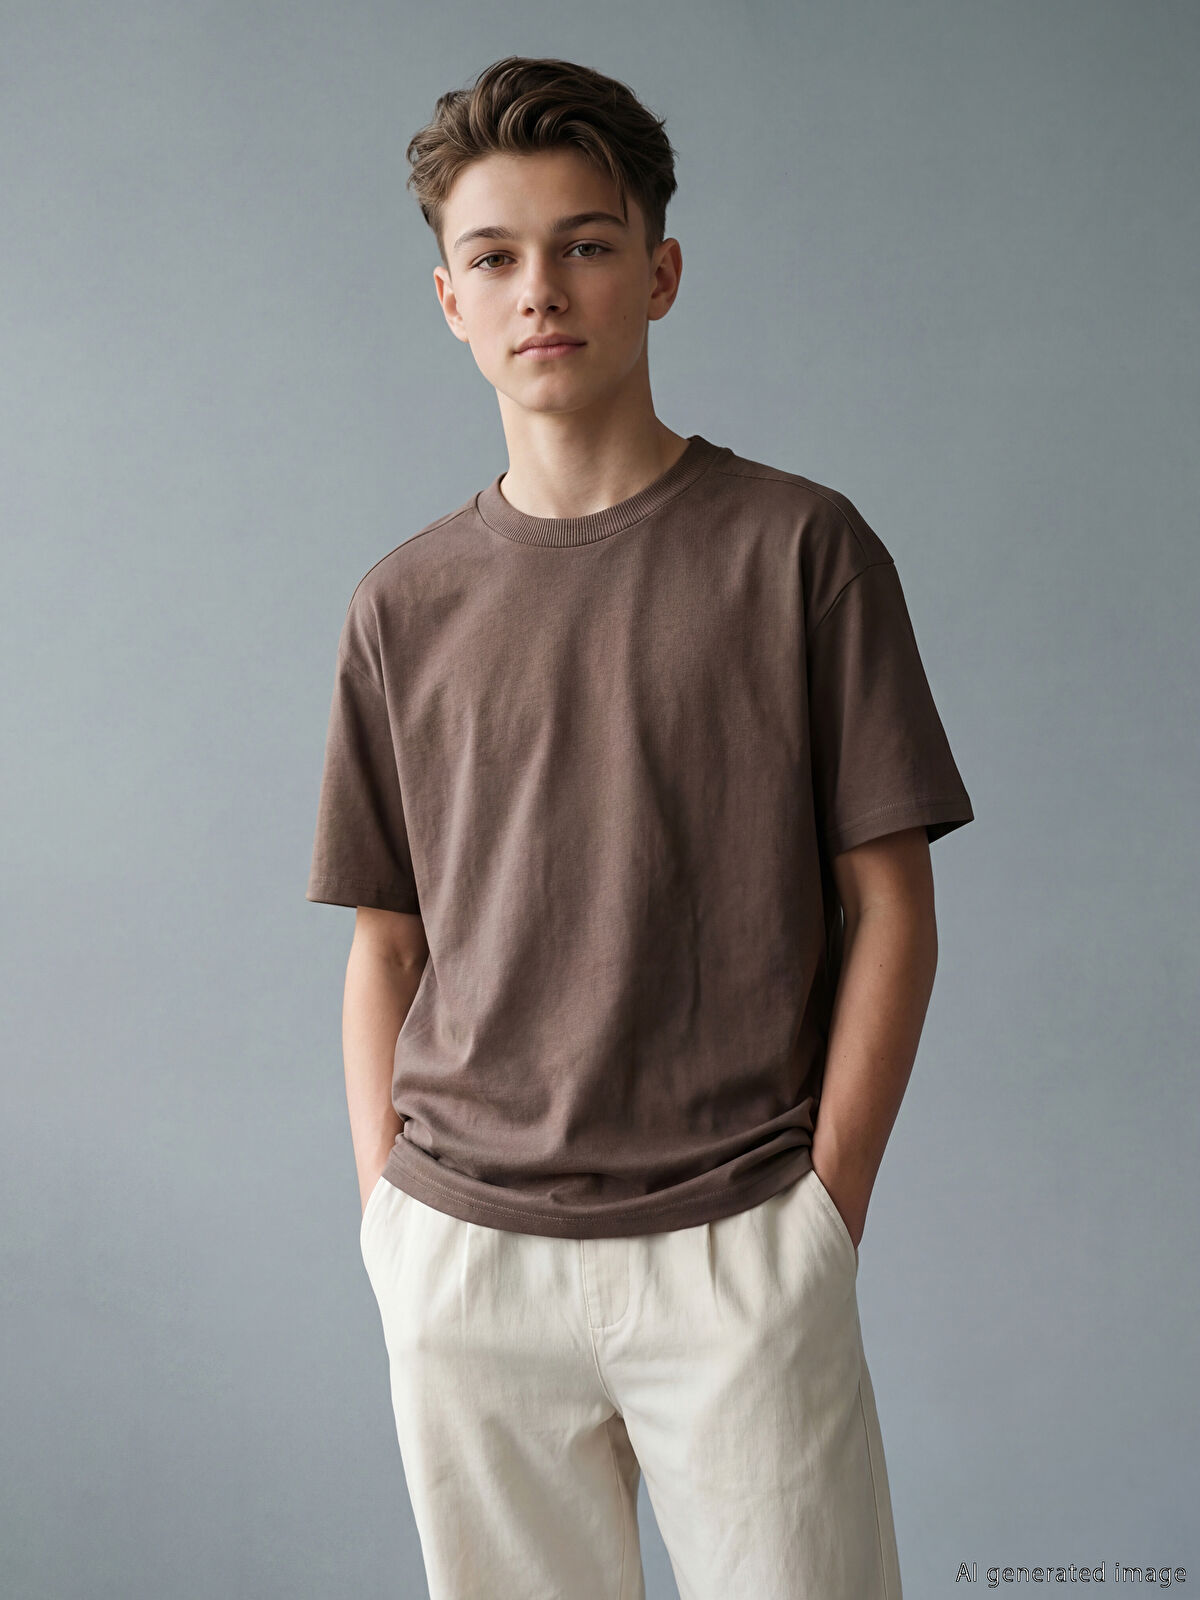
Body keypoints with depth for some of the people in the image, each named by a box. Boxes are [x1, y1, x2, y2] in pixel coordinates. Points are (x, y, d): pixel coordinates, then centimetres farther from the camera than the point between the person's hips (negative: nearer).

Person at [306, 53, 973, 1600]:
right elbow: (385, 948, 9)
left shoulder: (800, 547, -1)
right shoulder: (403, 604, 6)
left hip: (737, 1251, -2)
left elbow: (889, 908, -1)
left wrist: (824, 1208, -5)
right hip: (463, 1252, 3)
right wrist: (394, 1220, 2)